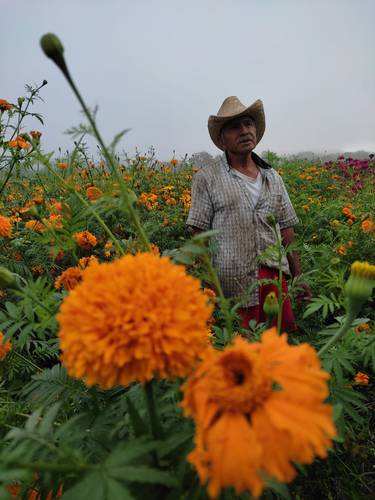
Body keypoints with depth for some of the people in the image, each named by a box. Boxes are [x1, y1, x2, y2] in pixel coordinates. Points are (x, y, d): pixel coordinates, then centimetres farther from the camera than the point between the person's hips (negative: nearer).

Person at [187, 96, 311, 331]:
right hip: (233, 284, -4)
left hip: (275, 277, 4)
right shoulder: (206, 178, -2)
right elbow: (200, 234, -4)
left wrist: (299, 276, 12)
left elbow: (286, 230, 15)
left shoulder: (273, 177, 13)